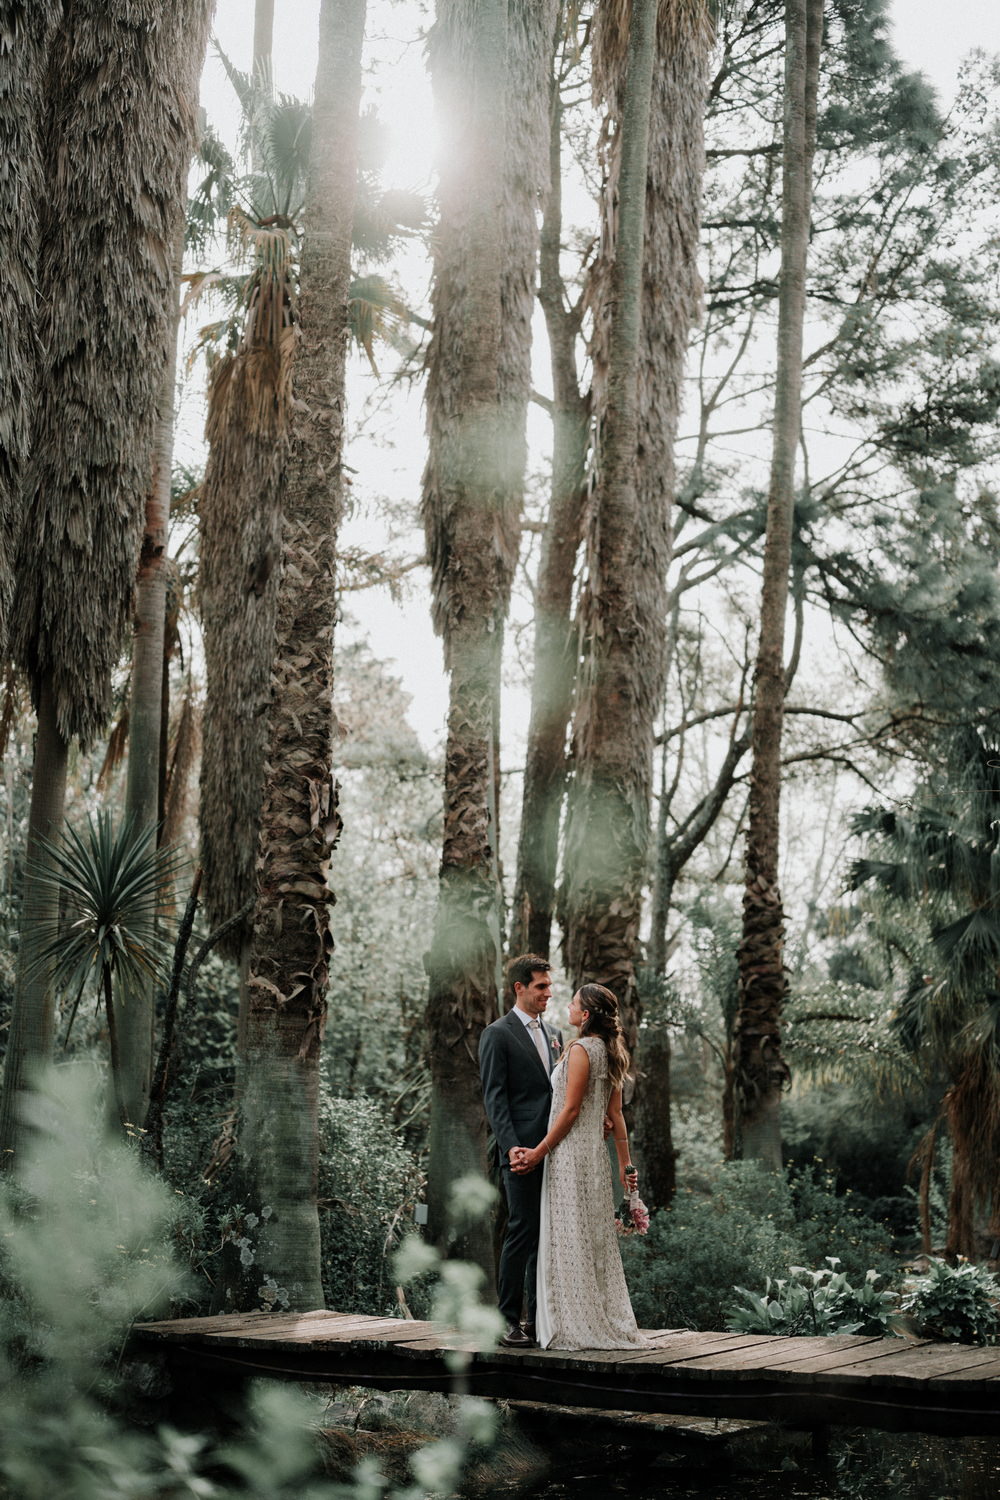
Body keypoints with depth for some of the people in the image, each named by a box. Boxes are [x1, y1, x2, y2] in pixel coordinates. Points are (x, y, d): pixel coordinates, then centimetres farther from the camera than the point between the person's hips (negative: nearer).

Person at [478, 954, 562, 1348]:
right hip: (523, 1151, -7)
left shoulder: (552, 1035, 18)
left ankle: (540, 1318, 15)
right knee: (522, 1231, -8)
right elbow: (494, 1096, -10)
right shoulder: (498, 1034, -4)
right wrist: (510, 1146, -20)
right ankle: (508, 1320, -1)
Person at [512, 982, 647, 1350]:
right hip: (595, 1153, 9)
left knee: (571, 1239, -3)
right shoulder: (610, 1052, 12)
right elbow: (615, 1113, 13)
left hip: (571, 1154, -9)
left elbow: (571, 1109, -16)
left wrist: (540, 1151, -10)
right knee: (596, 1240, 12)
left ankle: (576, 1326, 0)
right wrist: (626, 1164, 14)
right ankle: (608, 1323, 15)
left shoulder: (581, 1049, -14)